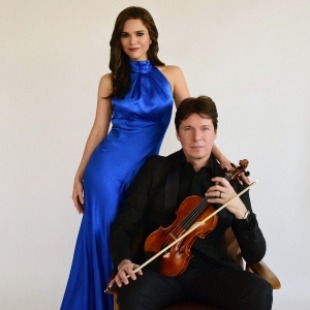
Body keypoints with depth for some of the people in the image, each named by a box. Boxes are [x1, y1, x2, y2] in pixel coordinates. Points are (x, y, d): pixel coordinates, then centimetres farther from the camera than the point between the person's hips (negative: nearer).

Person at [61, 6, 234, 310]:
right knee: (102, 237, 2)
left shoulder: (172, 75, 5)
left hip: (144, 170, 1)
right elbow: (99, 129, 6)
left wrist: (221, 157, -8)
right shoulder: (110, 80, 3)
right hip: (107, 167, -1)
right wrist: (79, 175, 5)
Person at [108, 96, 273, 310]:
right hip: (159, 265, -1)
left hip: (210, 268, 2)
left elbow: (255, 254, 4)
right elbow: (123, 226, 6)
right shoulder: (155, 169, 8)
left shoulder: (231, 181, 8)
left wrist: (241, 212, -14)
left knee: (260, 293, -28)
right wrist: (123, 261, -15)